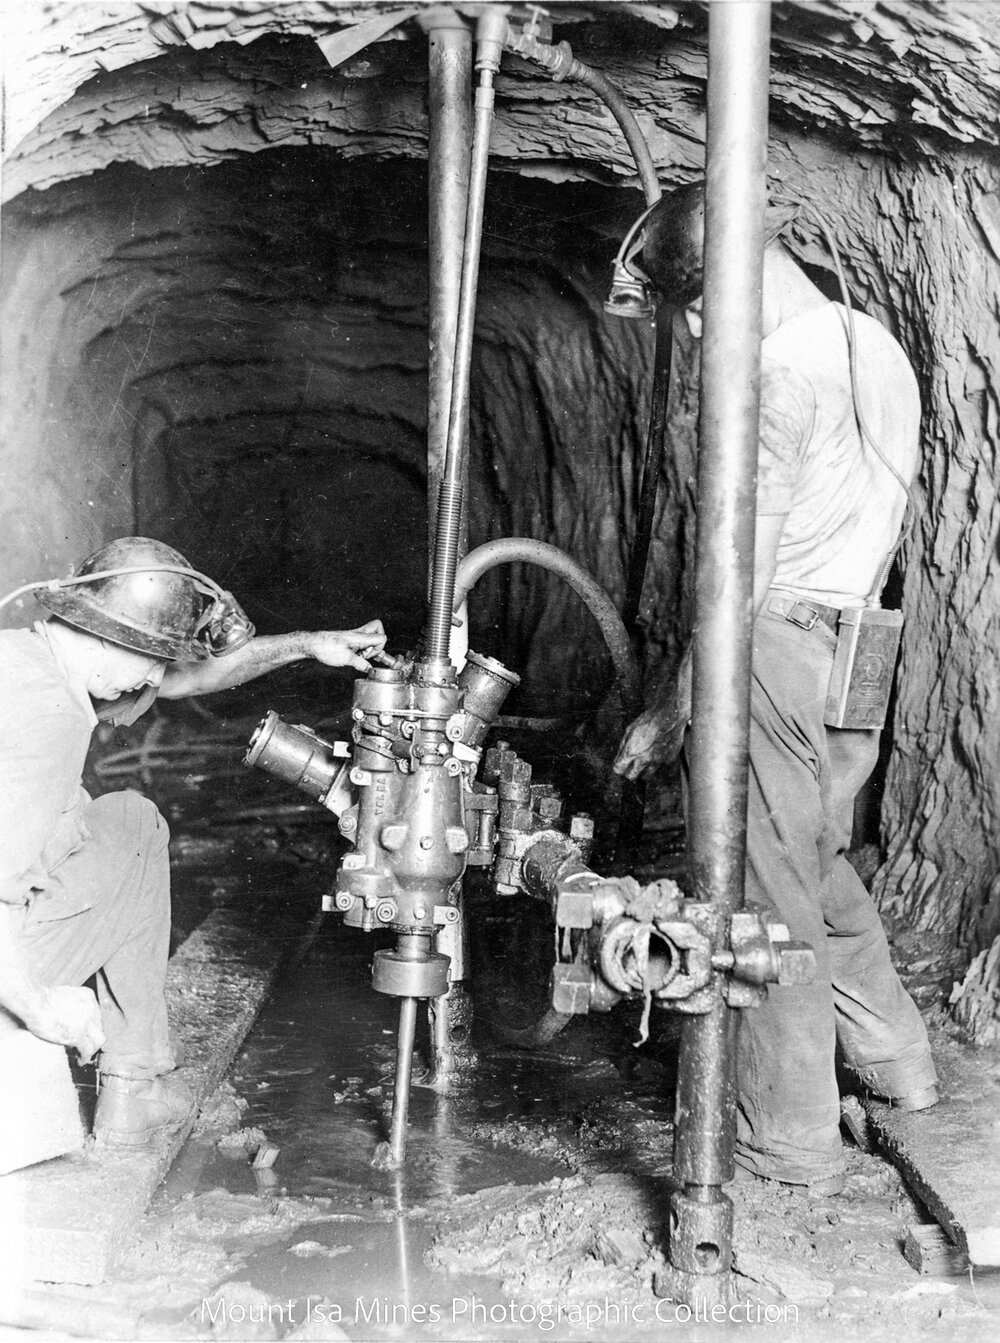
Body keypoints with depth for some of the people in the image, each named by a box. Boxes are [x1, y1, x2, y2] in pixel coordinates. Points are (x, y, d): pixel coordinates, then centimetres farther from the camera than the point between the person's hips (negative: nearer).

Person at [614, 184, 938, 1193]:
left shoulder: (783, 370, -15)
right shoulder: (875, 344, 13)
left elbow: (744, 574, -17)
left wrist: (675, 709, -12)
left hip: (786, 646, -9)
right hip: (859, 652, 9)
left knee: (773, 894, 1)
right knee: (819, 865, 23)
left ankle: (790, 1141, 11)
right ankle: (895, 1062, 32)